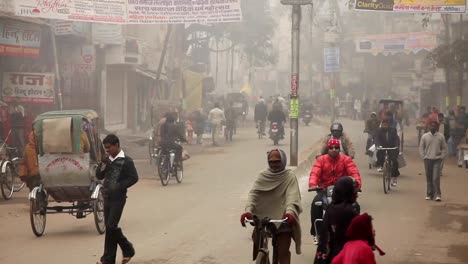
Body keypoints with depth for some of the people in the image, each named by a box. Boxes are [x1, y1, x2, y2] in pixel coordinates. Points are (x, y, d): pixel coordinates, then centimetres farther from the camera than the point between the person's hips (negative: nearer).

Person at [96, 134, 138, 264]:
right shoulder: (108, 159, 11)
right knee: (110, 227, 8)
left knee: (111, 226, -11)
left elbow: (133, 178, -10)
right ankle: (127, 248, 22)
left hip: (118, 198, -7)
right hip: (107, 197, 7)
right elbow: (99, 176, 10)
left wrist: (119, 186, -18)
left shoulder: (126, 161, -9)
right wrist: (103, 164, -6)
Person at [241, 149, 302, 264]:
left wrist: (289, 212, -39)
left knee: (283, 252, -6)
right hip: (263, 218, 3)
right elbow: (253, 193, -9)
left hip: (283, 220, -3)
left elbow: (292, 195, -19)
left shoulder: (289, 176, -5)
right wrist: (248, 210, -29)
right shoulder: (263, 176, 2)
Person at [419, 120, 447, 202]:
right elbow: (421, 148, 7)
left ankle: (438, 195, -7)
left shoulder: (441, 136, 0)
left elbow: (444, 148, 7)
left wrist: (441, 157, -3)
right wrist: (424, 157, -1)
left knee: (436, 178, -10)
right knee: (429, 178, 6)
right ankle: (429, 194, 15)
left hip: (437, 160, -2)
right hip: (427, 159, 2)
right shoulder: (425, 136, 2)